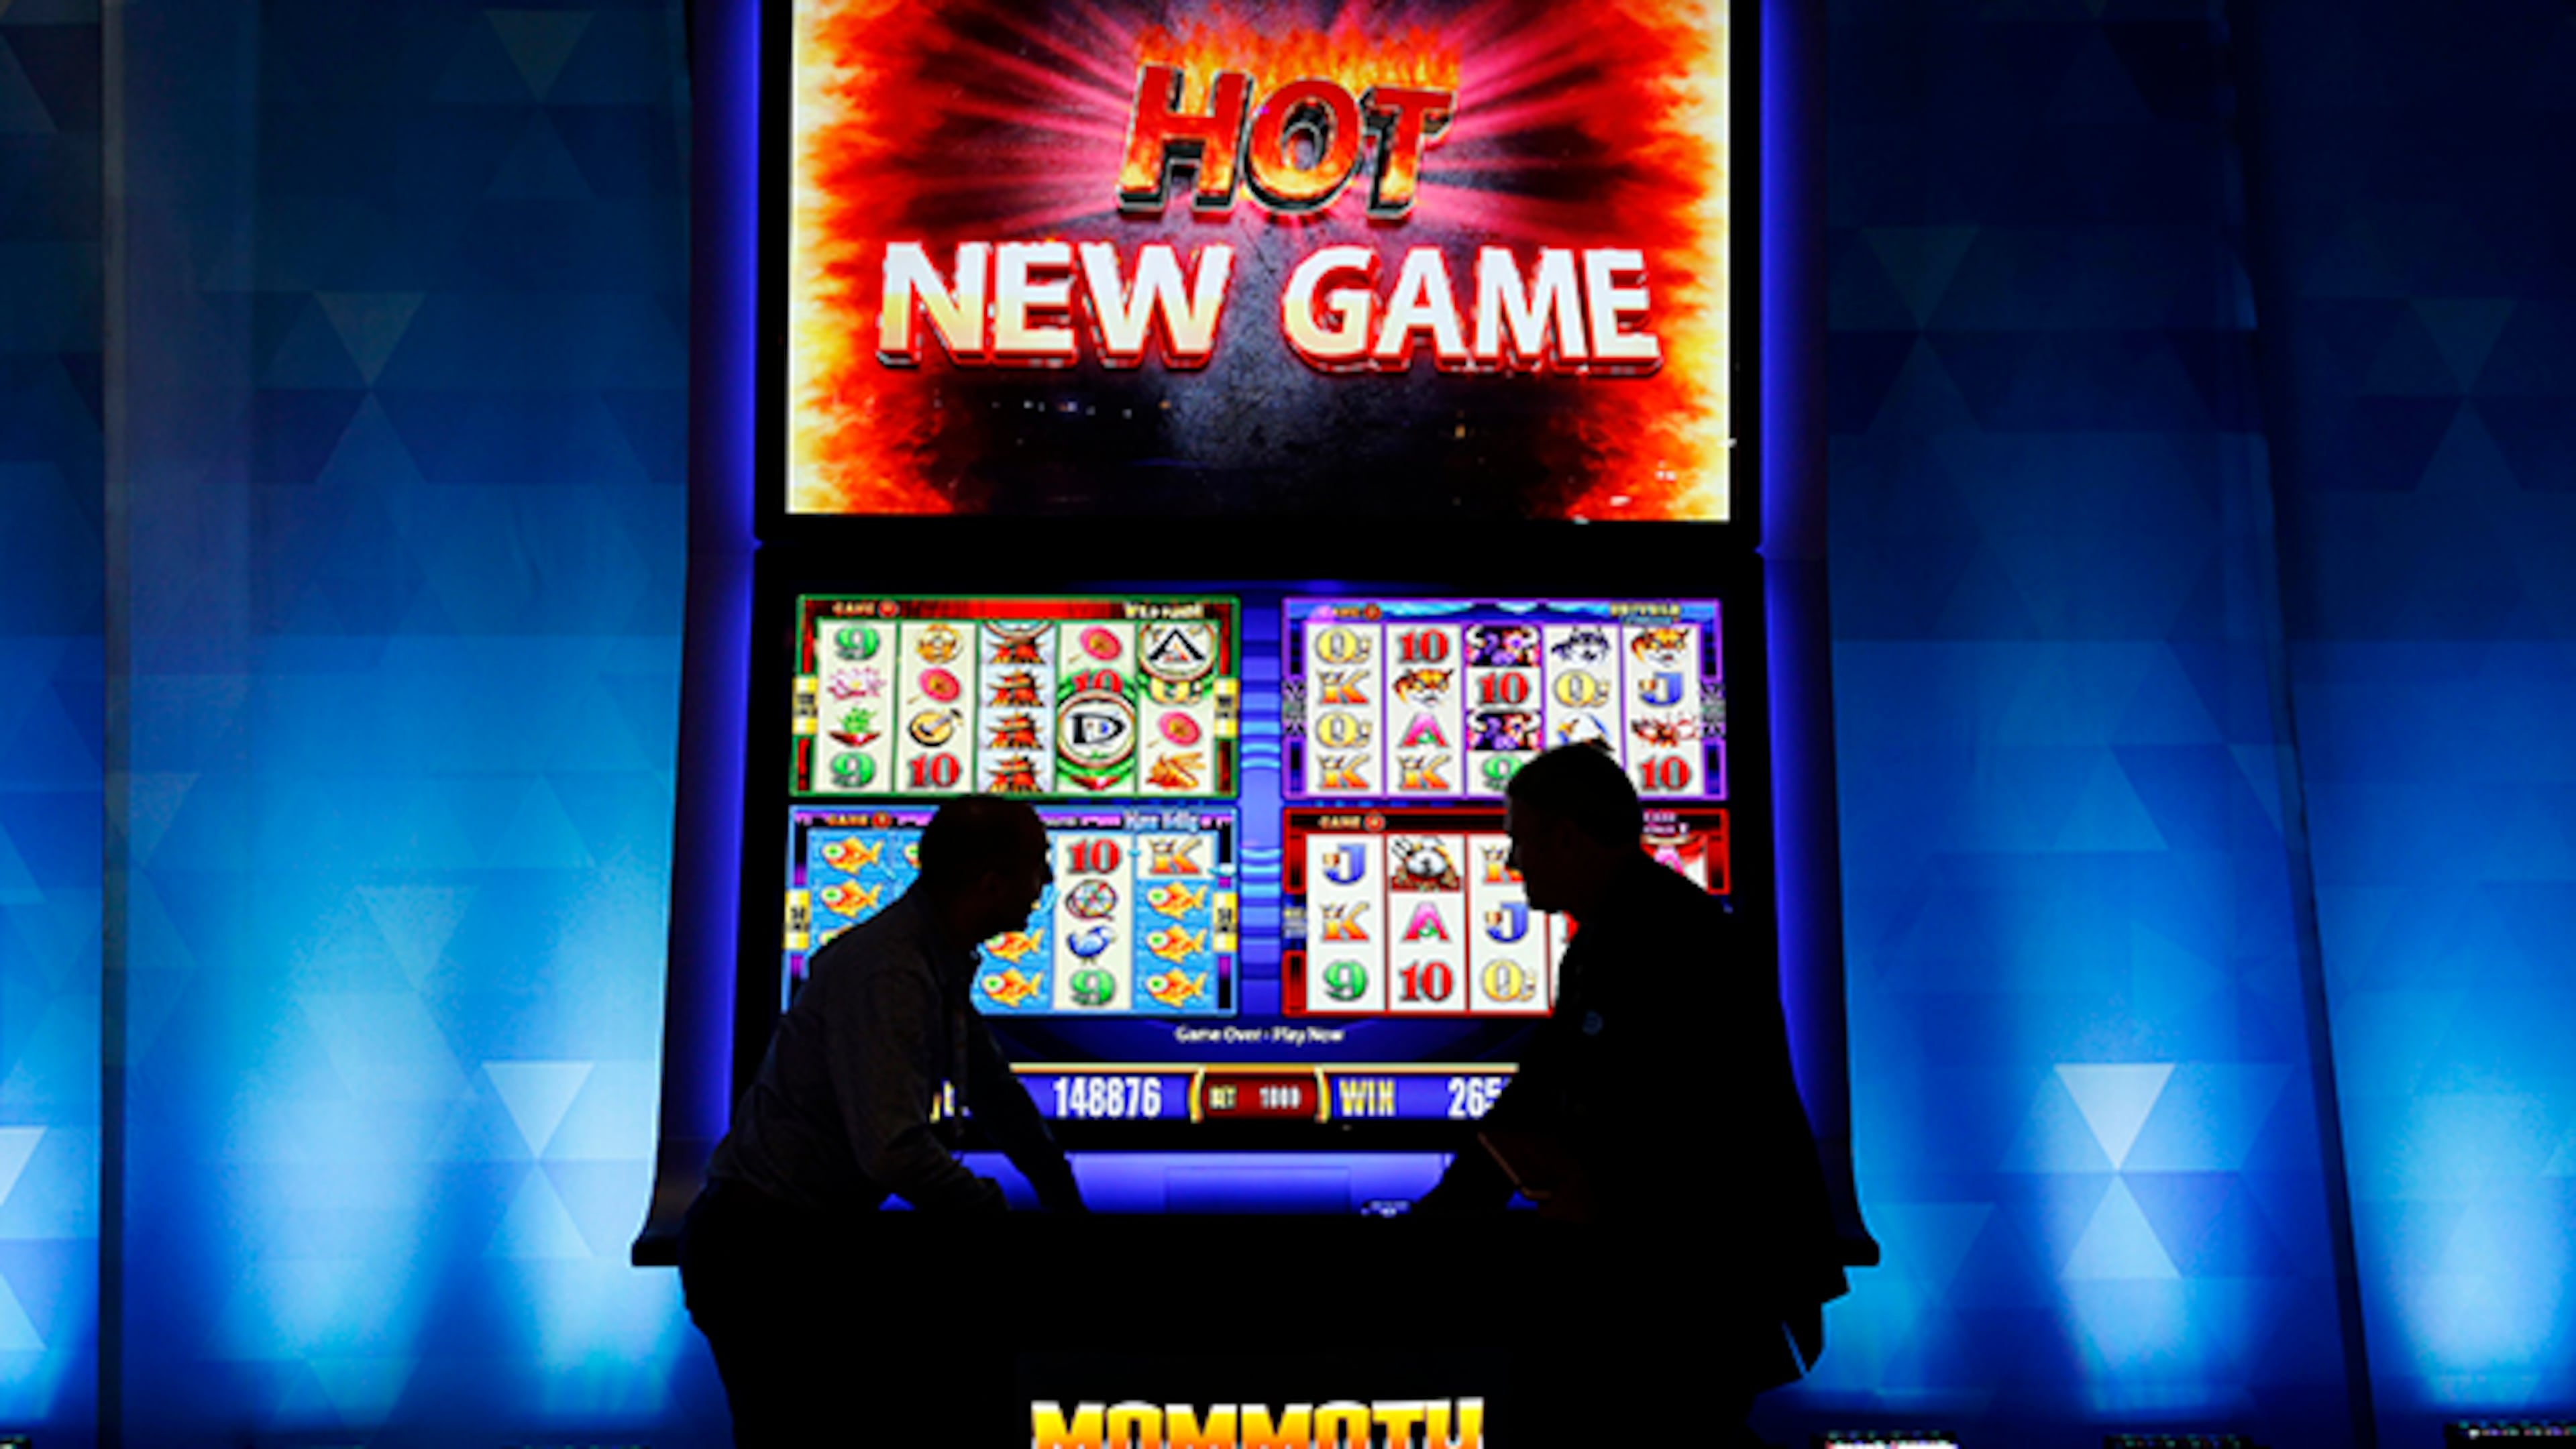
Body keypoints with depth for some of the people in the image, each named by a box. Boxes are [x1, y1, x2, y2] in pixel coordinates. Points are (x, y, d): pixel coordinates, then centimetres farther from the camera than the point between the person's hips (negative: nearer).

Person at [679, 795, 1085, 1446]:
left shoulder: (940, 963, 7)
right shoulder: (883, 972, -24)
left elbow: (994, 1091, 21)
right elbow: (895, 1152, -32)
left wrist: (1066, 1203, 19)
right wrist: (988, 1203, -15)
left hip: (821, 1233, 10)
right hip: (762, 1246, -10)